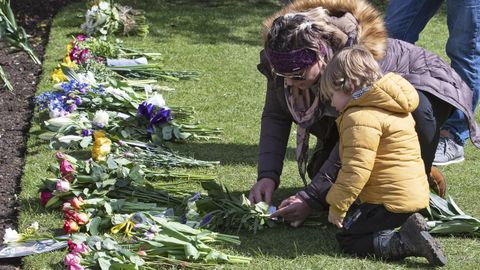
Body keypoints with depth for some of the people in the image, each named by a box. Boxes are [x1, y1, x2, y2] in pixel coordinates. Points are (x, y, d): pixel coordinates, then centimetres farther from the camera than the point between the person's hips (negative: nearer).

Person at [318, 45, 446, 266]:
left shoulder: (360, 118, -18)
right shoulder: (390, 107, 16)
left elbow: (356, 169, -23)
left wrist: (337, 205, -14)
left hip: (392, 201, -10)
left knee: (347, 240, -3)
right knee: (355, 228, 19)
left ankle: (406, 243, -18)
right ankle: (408, 229, 2)